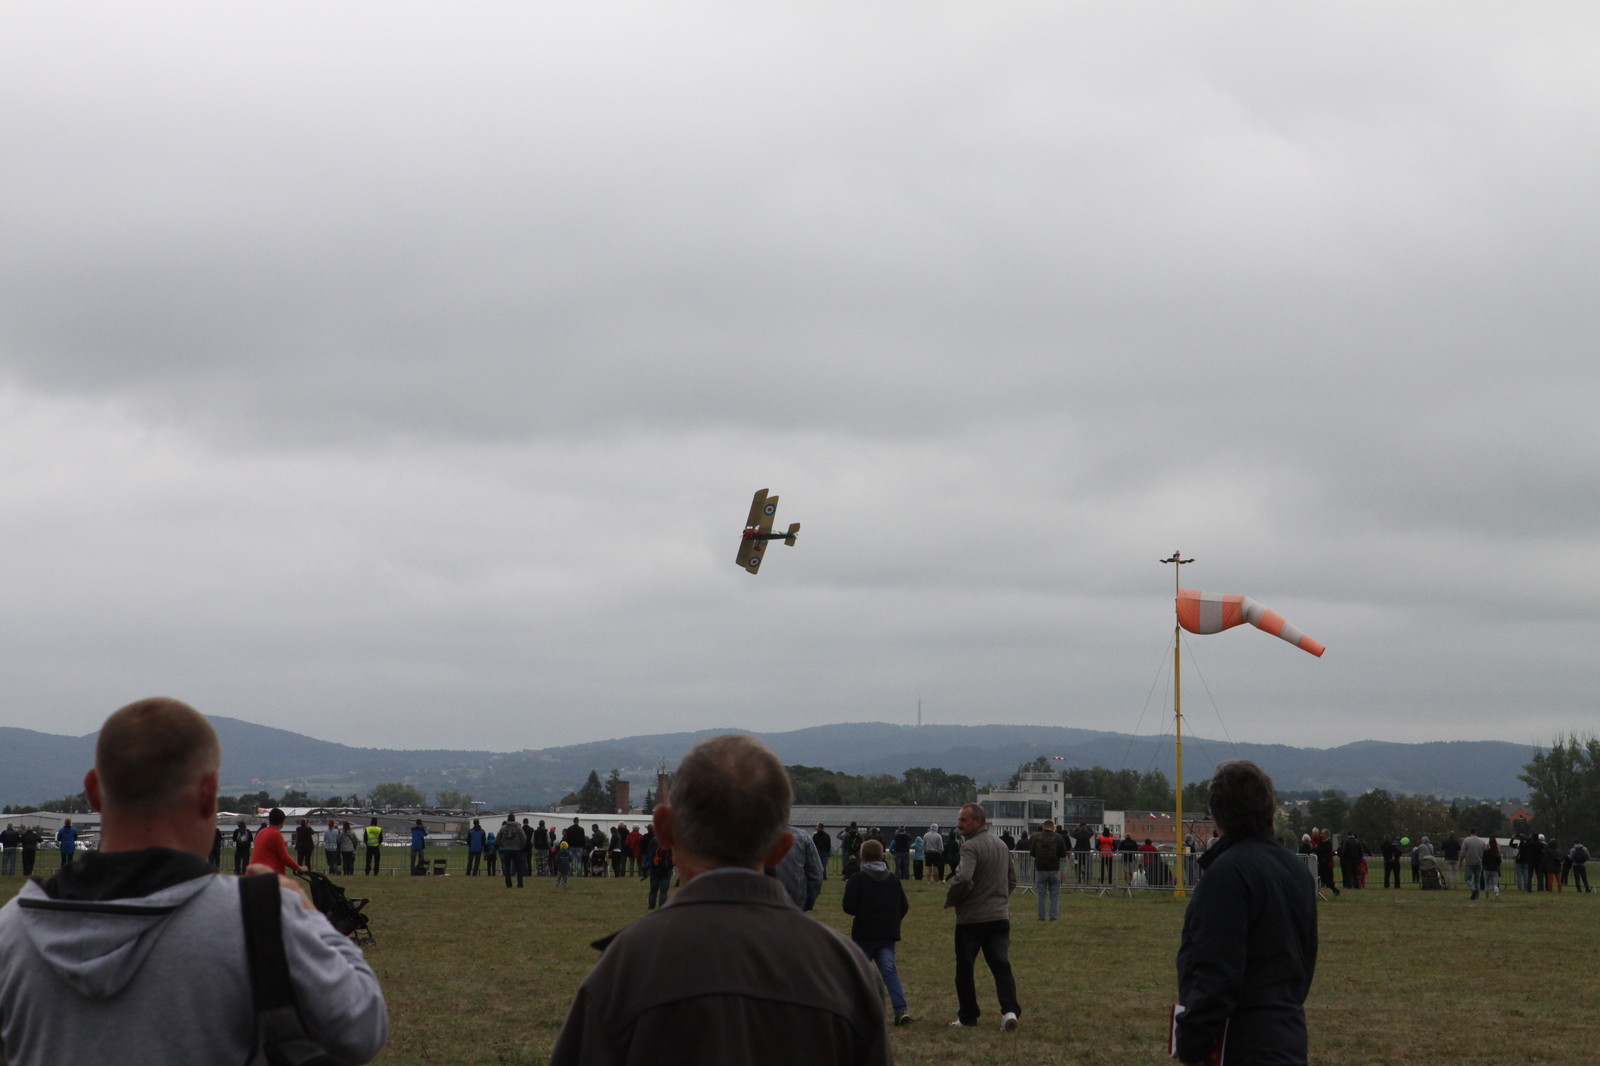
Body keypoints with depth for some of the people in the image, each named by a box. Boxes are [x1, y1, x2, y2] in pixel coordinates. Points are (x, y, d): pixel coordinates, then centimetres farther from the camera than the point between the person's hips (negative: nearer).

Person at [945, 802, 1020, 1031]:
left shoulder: (971, 847, -16)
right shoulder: (1001, 845, 12)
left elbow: (963, 880, -28)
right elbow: (1012, 879, 23)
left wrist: (950, 899, -10)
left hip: (971, 919, -6)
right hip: (1000, 916, 6)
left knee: (964, 968, 7)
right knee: (1001, 965, 3)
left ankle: (968, 1016, 13)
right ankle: (1010, 1010, -15)